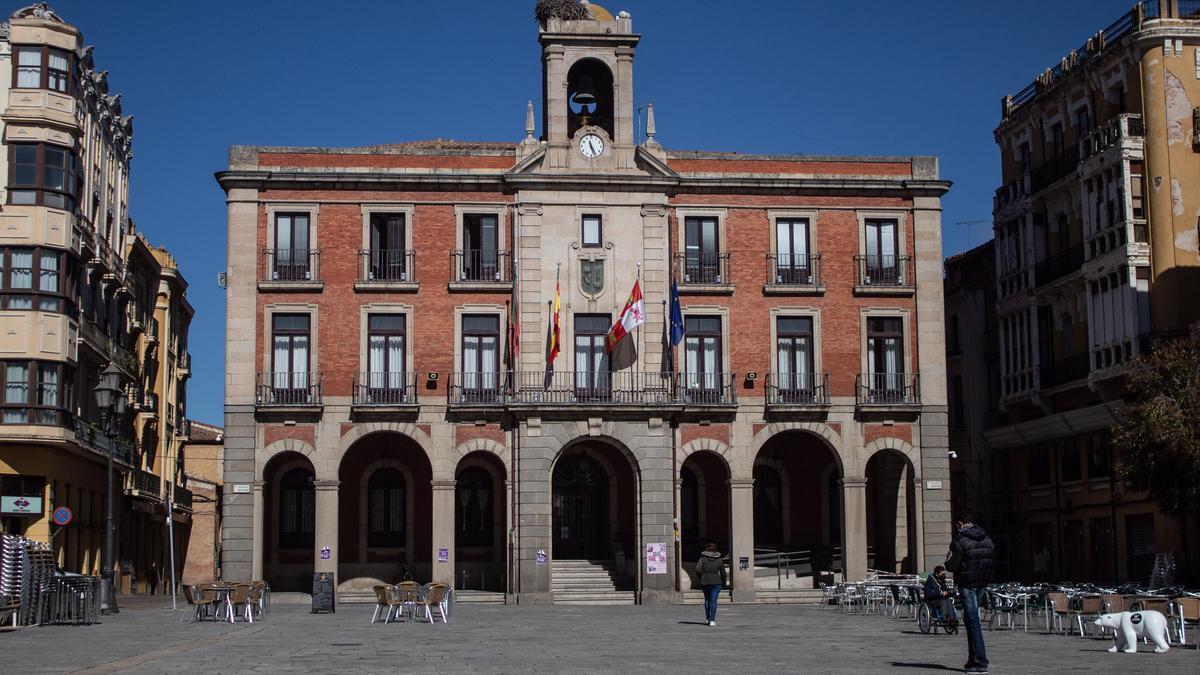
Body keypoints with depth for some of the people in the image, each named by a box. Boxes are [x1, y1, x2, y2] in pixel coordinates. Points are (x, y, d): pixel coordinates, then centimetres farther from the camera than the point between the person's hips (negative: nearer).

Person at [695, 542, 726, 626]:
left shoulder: (703, 558, -1)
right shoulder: (719, 559, 3)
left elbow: (698, 569, -12)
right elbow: (723, 572, 6)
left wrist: (701, 577, 4)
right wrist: (723, 583, 17)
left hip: (705, 582, 1)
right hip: (716, 582, -1)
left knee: (707, 599, 19)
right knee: (713, 601, -2)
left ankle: (707, 618, 28)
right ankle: (712, 620, -10)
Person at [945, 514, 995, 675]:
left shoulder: (959, 540, -13)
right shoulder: (987, 539, 9)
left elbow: (952, 565, -15)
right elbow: (993, 563, 15)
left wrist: (948, 561, 6)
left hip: (966, 584, -7)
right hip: (982, 583, 7)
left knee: (972, 620, -6)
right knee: (972, 618, 18)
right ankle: (973, 659, 21)